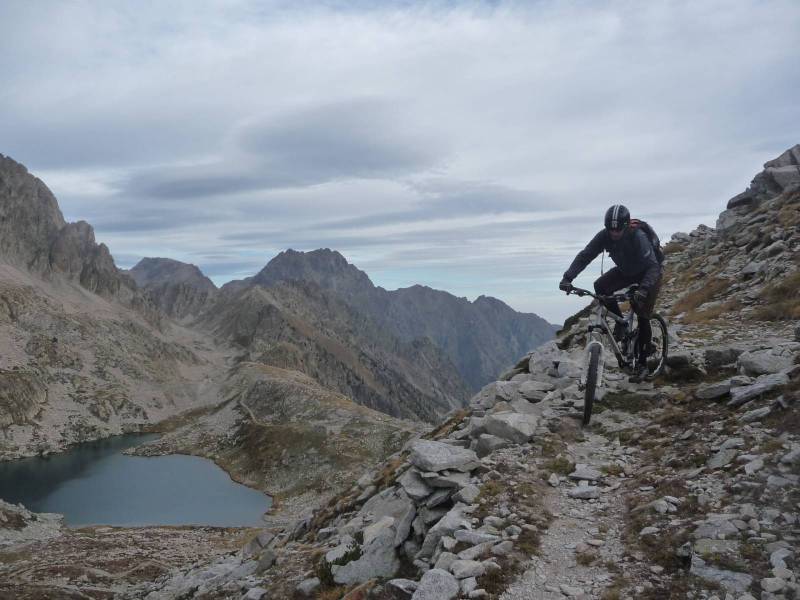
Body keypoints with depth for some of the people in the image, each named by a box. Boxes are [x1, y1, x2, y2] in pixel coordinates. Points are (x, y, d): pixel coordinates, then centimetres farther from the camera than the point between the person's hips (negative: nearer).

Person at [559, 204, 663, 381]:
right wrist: (567, 277, -39)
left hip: (649, 274, -5)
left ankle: (642, 364, 2)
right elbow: (584, 255, -24)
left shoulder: (638, 237, -36)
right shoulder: (604, 236, -23)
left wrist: (643, 289, -57)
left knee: (642, 318, -11)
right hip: (625, 271, 5)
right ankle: (620, 322, -3)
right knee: (600, 286, -23)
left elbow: (653, 266, -40)